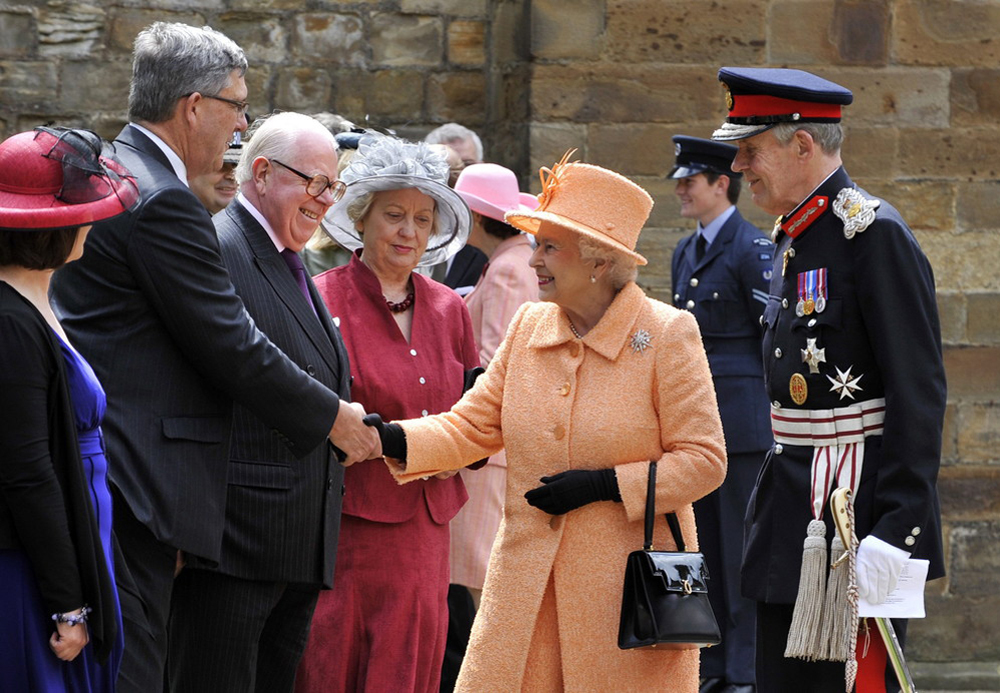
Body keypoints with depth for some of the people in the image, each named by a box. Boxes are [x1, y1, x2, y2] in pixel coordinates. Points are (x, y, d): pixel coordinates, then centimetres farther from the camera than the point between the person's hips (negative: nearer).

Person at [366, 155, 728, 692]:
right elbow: (471, 427, 8)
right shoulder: (528, 326, 8)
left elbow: (703, 460, -7)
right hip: (528, 581, 4)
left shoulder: (666, 335, -7)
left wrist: (604, 485, -15)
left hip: (627, 585, -4)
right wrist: (389, 436, -9)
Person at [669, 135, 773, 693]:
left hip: (744, 414, -8)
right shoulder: (686, 253, 15)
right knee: (703, 543, 10)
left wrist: (774, 417, -12)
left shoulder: (753, 248, -9)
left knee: (744, 543, -4)